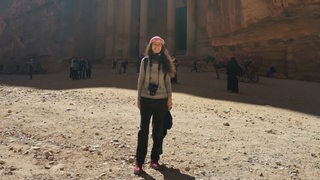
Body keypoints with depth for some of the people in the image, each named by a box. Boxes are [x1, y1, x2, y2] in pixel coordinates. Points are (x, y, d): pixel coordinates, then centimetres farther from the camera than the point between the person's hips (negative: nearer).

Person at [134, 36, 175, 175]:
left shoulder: (165, 62, 5)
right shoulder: (145, 61, 4)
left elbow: (167, 81, 7)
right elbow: (140, 80, 6)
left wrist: (169, 98, 1)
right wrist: (138, 98, 3)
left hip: (161, 100, 1)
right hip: (146, 99, -1)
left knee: (158, 130, 6)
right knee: (143, 130, -3)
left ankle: (154, 159, 18)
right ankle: (139, 162, 3)